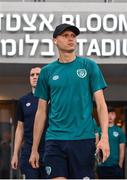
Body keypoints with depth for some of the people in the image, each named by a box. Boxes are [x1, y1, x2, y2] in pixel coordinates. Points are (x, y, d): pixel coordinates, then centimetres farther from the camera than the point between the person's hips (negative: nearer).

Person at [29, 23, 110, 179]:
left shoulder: (89, 66, 5)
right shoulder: (47, 71, 10)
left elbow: (101, 104, 2)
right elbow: (41, 112, 13)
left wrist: (105, 137, -11)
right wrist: (34, 149, 11)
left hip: (83, 138, -1)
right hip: (54, 140, 1)